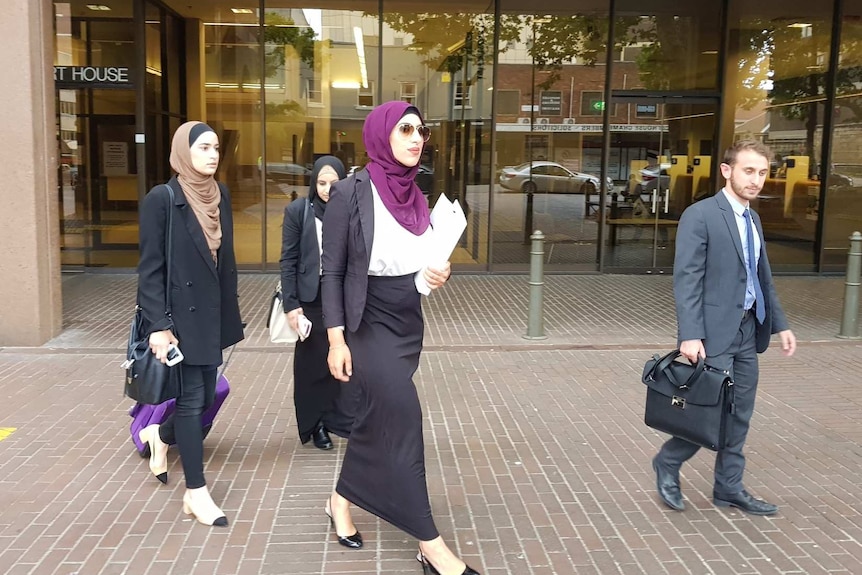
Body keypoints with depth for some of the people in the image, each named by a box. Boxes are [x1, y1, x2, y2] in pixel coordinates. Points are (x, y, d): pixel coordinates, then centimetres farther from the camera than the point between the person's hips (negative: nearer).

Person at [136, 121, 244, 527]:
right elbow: (149, 268, -12)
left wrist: (229, 314, 11)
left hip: (212, 313, 6)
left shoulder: (220, 196, 7)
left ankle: (160, 436, 43)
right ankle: (195, 492, 13)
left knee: (205, 396, 12)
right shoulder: (162, 199, -11)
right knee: (192, 399, 0)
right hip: (181, 314, -6)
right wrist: (158, 326, -17)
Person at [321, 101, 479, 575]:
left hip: (408, 321, 7)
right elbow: (333, 271, -11)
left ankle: (340, 501, 36)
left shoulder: (414, 194, 6)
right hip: (368, 323, -7)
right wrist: (336, 340, -15)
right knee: (401, 416, -11)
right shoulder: (351, 192, -12)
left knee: (377, 417, 15)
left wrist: (436, 275, -8)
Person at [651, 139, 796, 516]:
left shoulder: (753, 219, 14)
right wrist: (689, 335, -23)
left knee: (739, 416, 12)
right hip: (715, 332, -8)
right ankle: (667, 464, 20)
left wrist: (779, 324, 13)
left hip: (748, 331, 8)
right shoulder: (700, 216, -12)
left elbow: (763, 278, 19)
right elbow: (686, 280, -17)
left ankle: (729, 489, 25)